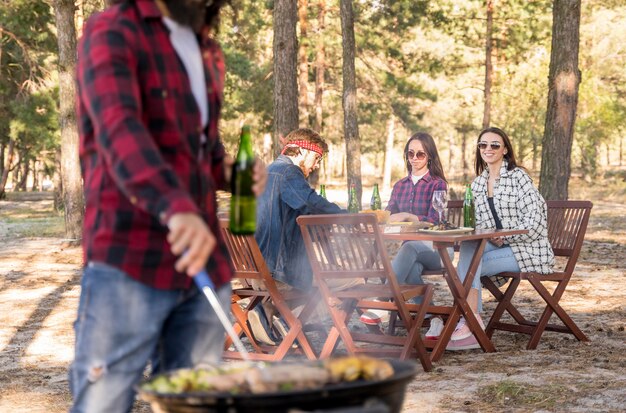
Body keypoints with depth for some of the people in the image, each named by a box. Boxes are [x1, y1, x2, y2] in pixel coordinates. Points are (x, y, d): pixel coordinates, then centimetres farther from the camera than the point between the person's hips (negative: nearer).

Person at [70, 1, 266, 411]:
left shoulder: (209, 52, 18)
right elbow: (118, 126, -23)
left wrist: (231, 172, 7)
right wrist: (175, 207, -40)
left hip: (204, 262, 7)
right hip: (129, 263, -6)